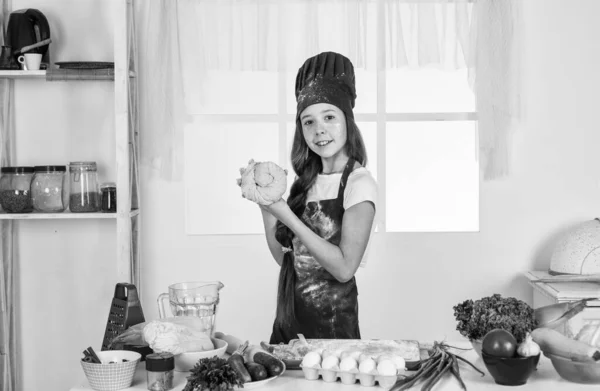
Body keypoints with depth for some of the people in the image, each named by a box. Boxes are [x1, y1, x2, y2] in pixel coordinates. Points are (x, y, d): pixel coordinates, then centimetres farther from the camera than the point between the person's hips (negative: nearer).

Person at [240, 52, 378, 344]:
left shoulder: (359, 183, -11)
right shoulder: (305, 182, 7)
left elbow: (344, 268, -19)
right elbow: (284, 257, 8)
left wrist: (287, 217, -20)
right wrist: (265, 206, -3)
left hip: (332, 323, -6)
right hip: (287, 320, 6)